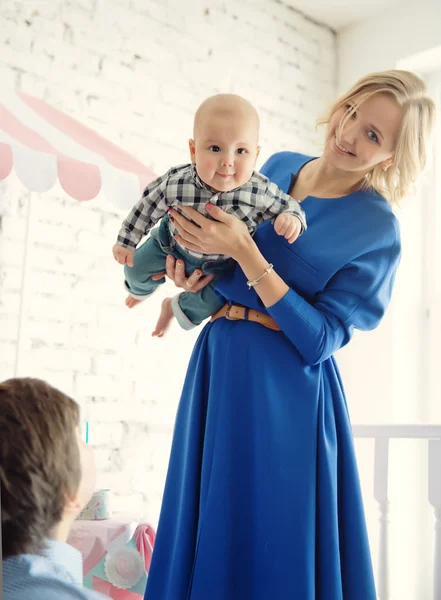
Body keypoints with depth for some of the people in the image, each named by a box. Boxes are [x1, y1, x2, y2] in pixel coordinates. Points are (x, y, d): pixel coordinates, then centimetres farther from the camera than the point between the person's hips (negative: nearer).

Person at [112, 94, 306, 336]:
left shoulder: (261, 191, -38)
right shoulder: (175, 184, -37)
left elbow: (285, 204, -17)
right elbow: (147, 208, -18)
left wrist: (292, 217, -41)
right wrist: (126, 241, -9)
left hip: (220, 262, 0)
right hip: (174, 243, 0)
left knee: (211, 302, 8)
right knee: (136, 269, 14)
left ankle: (177, 307, 45)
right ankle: (141, 289, 55)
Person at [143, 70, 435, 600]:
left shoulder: (377, 229, -12)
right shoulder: (279, 166, 5)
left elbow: (319, 340, -18)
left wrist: (243, 251, -23)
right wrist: (186, 277, -4)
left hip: (284, 389, -6)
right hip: (217, 362, 6)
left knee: (270, 545, 5)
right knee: (202, 535, 15)